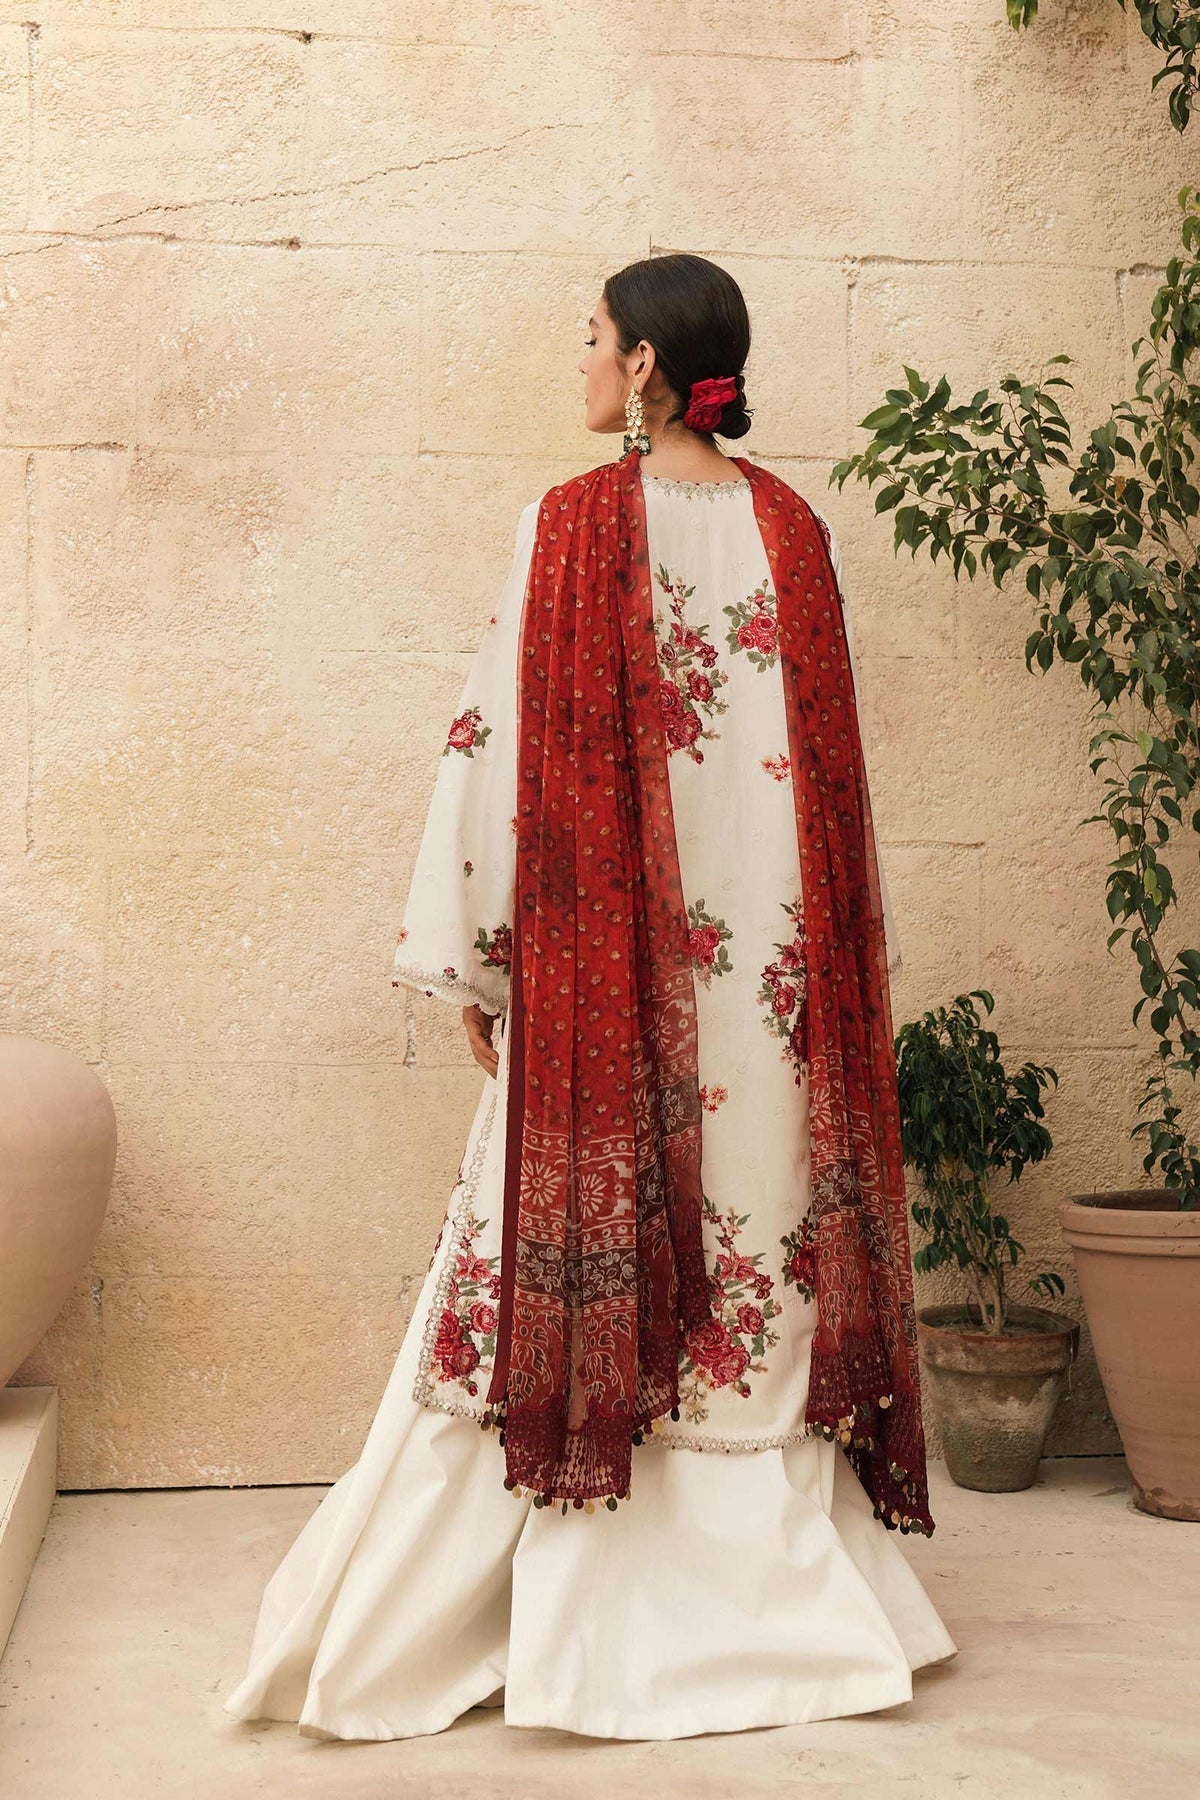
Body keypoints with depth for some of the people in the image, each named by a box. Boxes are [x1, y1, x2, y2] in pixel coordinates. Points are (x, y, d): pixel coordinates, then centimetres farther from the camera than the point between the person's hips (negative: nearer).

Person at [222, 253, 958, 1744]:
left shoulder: (571, 527, -7)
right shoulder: (793, 533, 5)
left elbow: (508, 743, -8)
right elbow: (828, 761, 7)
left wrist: (470, 957, -1)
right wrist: (835, 954, 15)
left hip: (599, 954, -3)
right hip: (765, 960, 4)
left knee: (574, 1256, 2)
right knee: (756, 1247, 9)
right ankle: (780, 1595, 17)